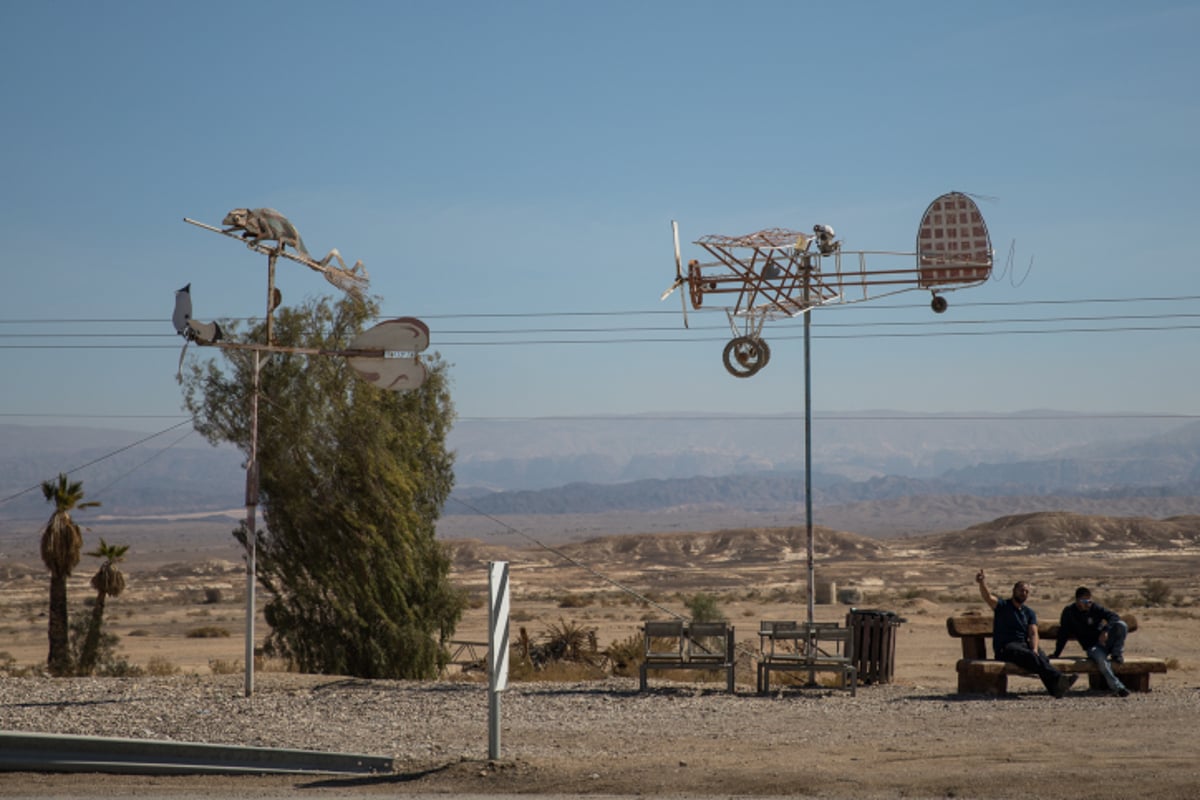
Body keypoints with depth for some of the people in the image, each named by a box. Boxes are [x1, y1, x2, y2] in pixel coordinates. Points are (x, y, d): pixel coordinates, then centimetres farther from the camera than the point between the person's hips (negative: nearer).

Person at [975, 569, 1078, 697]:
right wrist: (982, 583, -38)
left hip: (1025, 645, 4)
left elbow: (1033, 633, 3)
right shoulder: (1002, 606, 6)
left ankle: (1055, 687, -52)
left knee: (1041, 656, -30)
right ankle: (1057, 679, -50)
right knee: (1030, 657, -34)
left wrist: (1034, 649, -19)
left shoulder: (1030, 613, 18)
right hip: (1005, 647, -4)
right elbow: (988, 597, -15)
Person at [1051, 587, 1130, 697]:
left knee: (1121, 625, -26)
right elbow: (1063, 634, 2)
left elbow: (1114, 616, -11)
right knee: (1100, 659, -37)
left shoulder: (1095, 607, -1)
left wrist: (1105, 630, -30)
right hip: (1092, 647, -2)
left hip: (1105, 641, 2)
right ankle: (1118, 688, -41)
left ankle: (1117, 654, -7)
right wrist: (1056, 654, 0)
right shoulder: (1069, 612, -2)